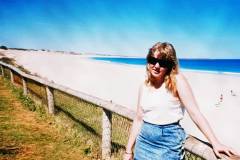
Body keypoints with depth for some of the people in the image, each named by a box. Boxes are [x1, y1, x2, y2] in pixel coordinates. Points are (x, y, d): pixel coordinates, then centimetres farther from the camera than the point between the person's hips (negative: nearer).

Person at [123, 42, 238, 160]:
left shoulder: (177, 81, -11)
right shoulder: (144, 86, 3)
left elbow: (195, 112, -14)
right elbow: (139, 119, 6)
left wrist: (215, 143, -20)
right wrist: (129, 150, 8)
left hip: (168, 143, -4)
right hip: (144, 141, 5)